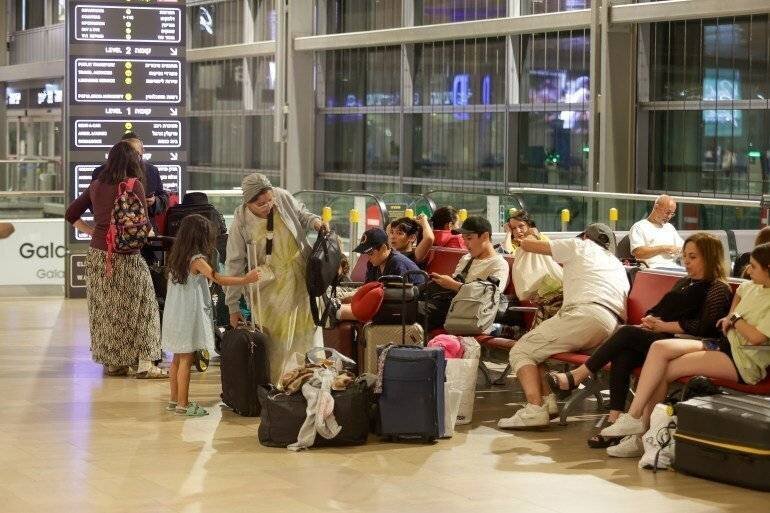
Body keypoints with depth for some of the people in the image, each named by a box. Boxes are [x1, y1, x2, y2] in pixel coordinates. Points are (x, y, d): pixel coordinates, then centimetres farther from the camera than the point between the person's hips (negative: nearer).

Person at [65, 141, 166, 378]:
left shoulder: (96, 186, 8)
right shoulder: (134, 185, -8)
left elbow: (71, 214, 14)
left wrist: (93, 232, 14)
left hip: (97, 255, 5)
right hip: (125, 256, -5)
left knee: (105, 309, 13)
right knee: (139, 307, 3)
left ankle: (112, 363, 20)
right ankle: (145, 363, 0)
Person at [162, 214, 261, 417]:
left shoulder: (175, 257, 8)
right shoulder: (197, 260, -15)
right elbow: (218, 279, -24)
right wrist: (245, 279, -22)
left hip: (174, 315, 8)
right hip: (189, 316, -8)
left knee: (177, 358, 15)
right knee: (186, 360, -3)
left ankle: (175, 400, 22)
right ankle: (183, 404, -1)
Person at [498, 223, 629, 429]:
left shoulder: (581, 246, 18)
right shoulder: (618, 265, 36)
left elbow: (526, 244, 18)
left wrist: (525, 240, 44)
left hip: (584, 314, -7)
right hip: (612, 326, 7)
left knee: (520, 351, -2)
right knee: (537, 347, 22)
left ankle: (534, 408, -25)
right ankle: (548, 398, 1)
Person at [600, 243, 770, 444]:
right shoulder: (752, 287, 14)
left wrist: (734, 318, -5)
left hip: (745, 361, -9)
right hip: (725, 344, 9)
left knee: (663, 371, -18)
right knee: (659, 348, -13)